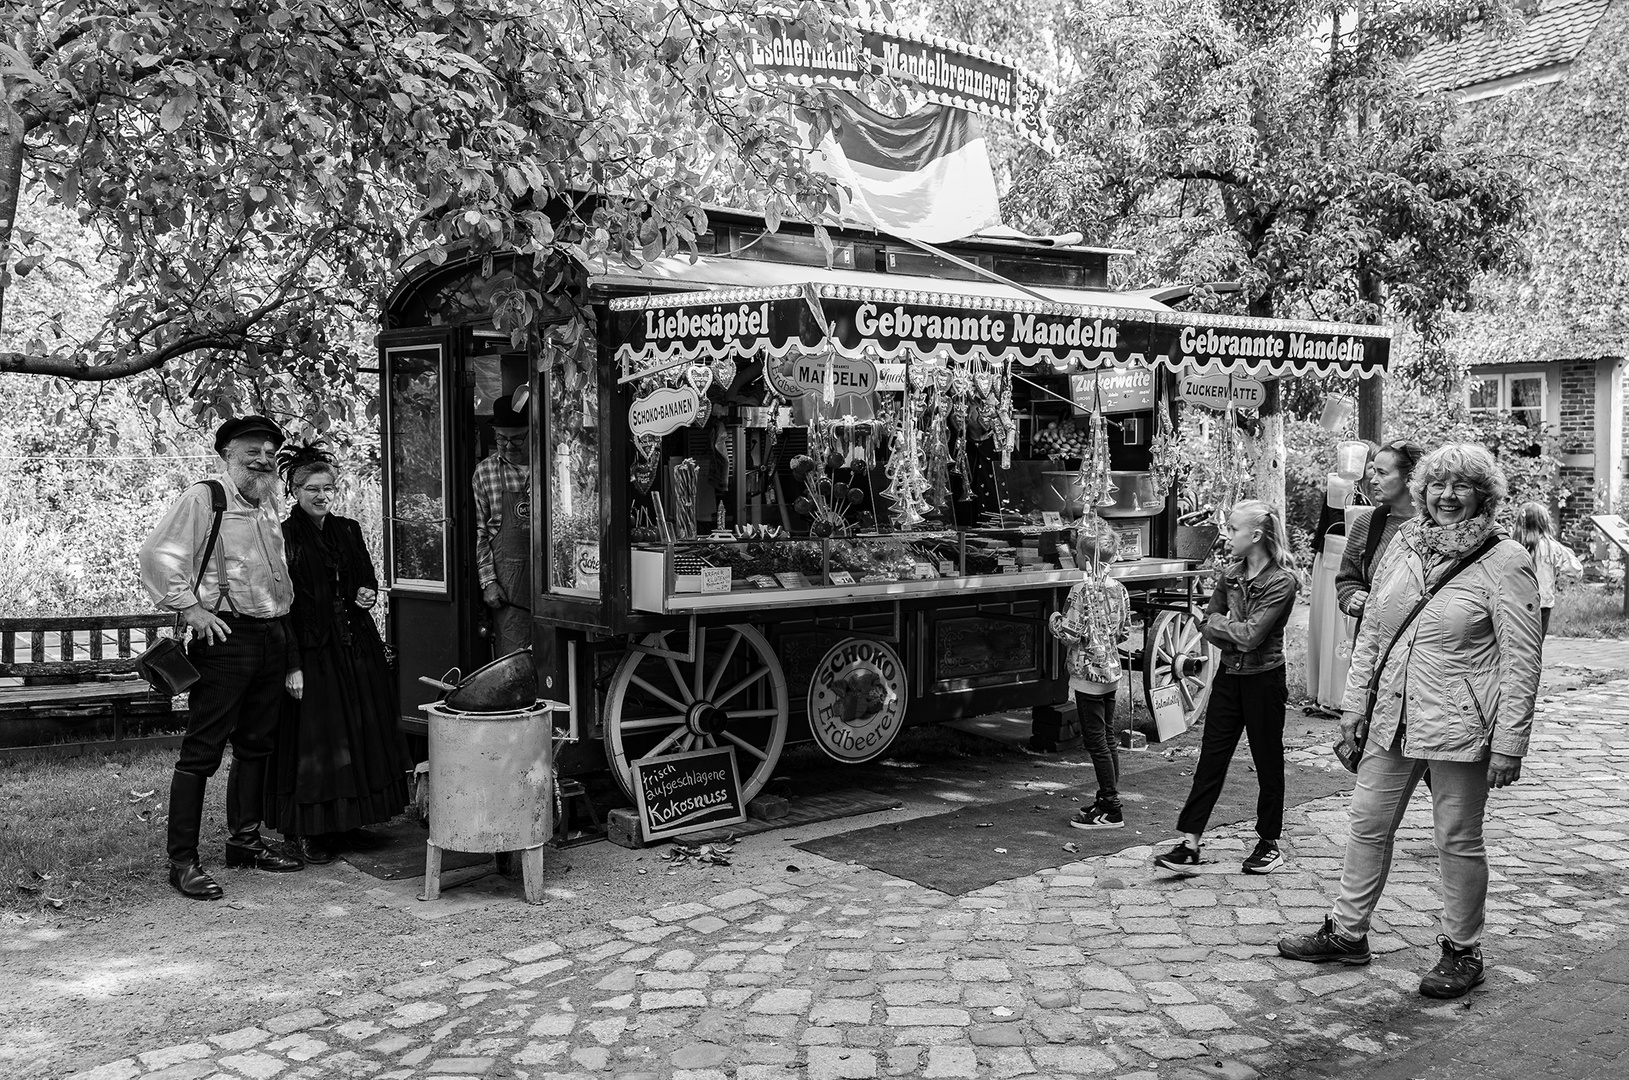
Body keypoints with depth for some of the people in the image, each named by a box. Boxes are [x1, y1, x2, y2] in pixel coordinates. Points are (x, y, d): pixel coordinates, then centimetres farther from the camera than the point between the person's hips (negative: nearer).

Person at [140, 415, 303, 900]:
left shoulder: (268, 503, 16)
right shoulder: (202, 499, -6)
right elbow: (156, 555, -13)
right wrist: (189, 607, -16)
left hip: (272, 637, 8)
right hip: (225, 638, -8)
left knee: (256, 745, 15)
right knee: (202, 750, -5)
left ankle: (244, 841, 26)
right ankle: (183, 861, -1)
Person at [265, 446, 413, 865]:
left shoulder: (348, 531, 10)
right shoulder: (284, 537, -8)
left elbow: (368, 577, 21)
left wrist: (368, 593, -4)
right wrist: (292, 665, -18)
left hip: (356, 647, 6)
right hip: (312, 652, -6)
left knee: (363, 732, 9)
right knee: (313, 738, -1)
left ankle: (348, 823, 21)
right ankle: (306, 830, 10)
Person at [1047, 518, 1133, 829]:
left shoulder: (1082, 589, -17)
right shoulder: (1118, 588, 5)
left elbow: (1071, 634, -18)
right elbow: (1124, 632, 12)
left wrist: (1055, 619, 1)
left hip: (1088, 673, -8)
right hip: (1112, 671, 8)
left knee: (1096, 742, -2)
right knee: (1108, 739, 14)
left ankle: (1111, 810, 1)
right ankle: (1107, 802, 21)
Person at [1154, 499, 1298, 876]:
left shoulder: (1281, 582, -14)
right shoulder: (1230, 575, 6)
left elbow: (1250, 636, -21)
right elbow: (1209, 627, 8)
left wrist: (1221, 622, -6)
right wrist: (1235, 633, -10)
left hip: (1264, 679, -6)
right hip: (1229, 676, 6)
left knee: (1268, 763, 8)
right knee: (1210, 760, 2)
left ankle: (1269, 843, 22)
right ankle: (1189, 845, 1)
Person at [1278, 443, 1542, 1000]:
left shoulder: (1505, 561, -9)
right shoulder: (1404, 544, 7)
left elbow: (1521, 659, -10)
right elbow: (1370, 631, 12)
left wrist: (1509, 743, -13)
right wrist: (1354, 706, 10)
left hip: (1459, 725, -6)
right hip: (1392, 718, 6)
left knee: (1458, 840, 7)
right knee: (1367, 824, 13)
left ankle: (1462, 952, 24)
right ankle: (1346, 932, 29)